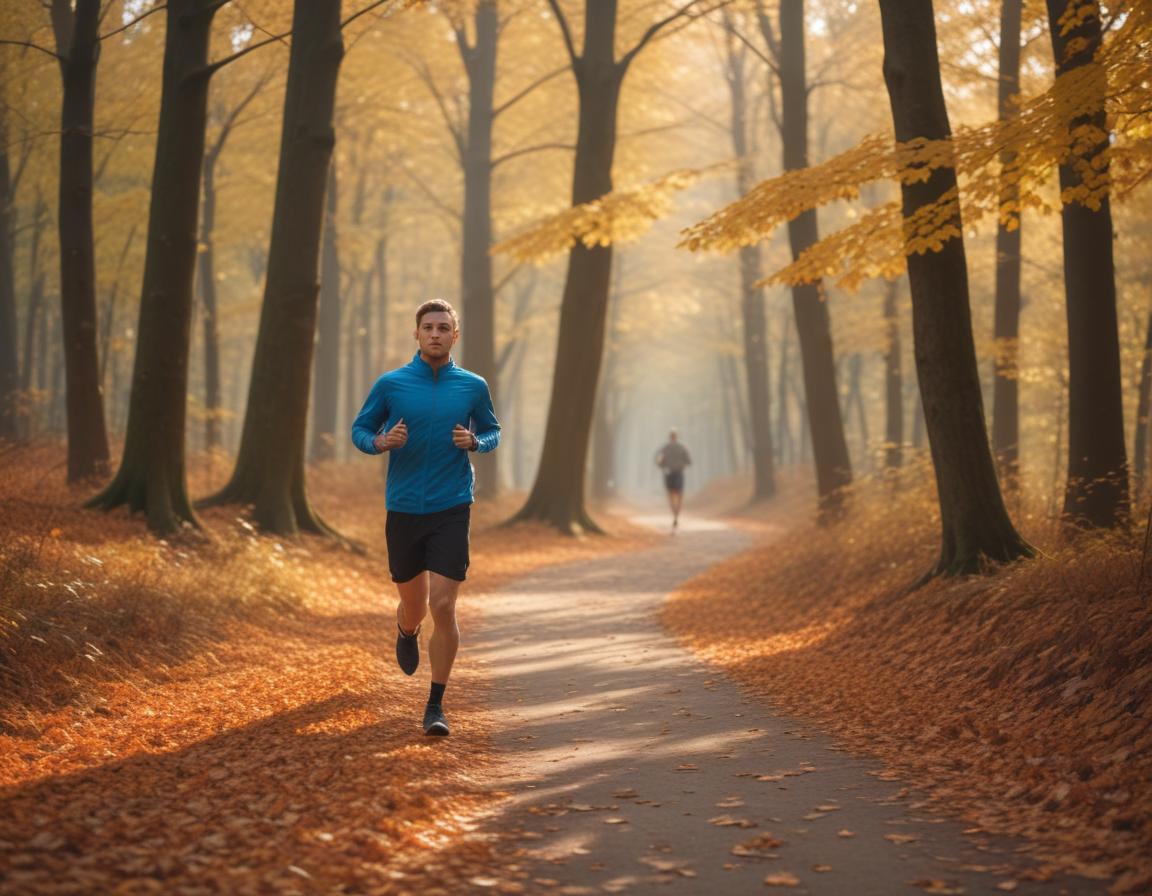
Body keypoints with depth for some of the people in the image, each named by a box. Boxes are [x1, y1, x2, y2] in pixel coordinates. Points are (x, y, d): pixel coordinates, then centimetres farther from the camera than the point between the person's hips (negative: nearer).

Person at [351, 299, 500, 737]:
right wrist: (382, 442, -13)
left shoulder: (473, 386, 2)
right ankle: (406, 633, 52)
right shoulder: (390, 384, 0)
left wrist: (475, 442, -7)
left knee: (443, 606, -10)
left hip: (451, 511, -1)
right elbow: (360, 429, 9)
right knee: (413, 605, 13)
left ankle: (436, 705, 1)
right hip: (403, 510, 1)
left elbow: (492, 431, 17)